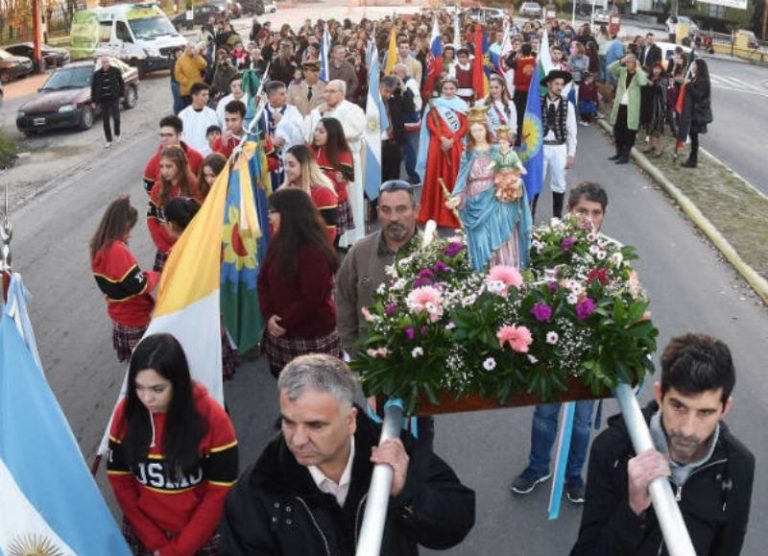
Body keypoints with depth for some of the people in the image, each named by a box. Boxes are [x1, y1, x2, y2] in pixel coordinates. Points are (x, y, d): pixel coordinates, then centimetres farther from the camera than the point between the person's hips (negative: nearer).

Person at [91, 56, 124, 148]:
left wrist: (120, 94, 2)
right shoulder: (97, 74, 0)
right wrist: (93, 101, 4)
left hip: (114, 99, -2)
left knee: (116, 118, -8)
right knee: (105, 121, 5)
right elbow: (93, 88, 6)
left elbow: (121, 84, 7)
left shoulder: (116, 71, -3)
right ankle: (109, 141, 14)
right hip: (103, 100, 2)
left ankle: (117, 134, 21)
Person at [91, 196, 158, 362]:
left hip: (118, 312, 8)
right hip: (134, 316, -8)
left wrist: (142, 274, 2)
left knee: (127, 356, 24)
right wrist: (155, 275, -8)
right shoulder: (118, 251, -31)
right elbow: (140, 286, -26)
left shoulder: (98, 245, -3)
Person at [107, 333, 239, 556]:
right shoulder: (126, 412, -13)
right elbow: (119, 480, -6)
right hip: (141, 533, 2)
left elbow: (221, 492, -15)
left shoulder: (212, 418, -21)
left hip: (201, 536, -2)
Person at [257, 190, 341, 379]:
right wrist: (269, 315, -8)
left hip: (312, 338, -8)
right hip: (281, 336, 8)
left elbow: (311, 298, -22)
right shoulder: (277, 243, 8)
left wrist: (284, 324, -15)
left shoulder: (314, 252, -19)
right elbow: (263, 281, 7)